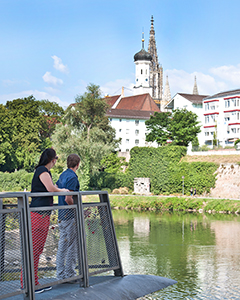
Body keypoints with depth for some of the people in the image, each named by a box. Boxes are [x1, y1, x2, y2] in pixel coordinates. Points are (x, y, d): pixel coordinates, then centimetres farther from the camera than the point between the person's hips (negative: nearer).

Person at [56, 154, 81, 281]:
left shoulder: (63, 175, 11)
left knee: (62, 244, 11)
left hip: (61, 214, 9)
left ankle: (60, 274, 16)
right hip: (70, 215, -9)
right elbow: (68, 199, -22)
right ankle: (69, 274, 2)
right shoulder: (72, 177, -16)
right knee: (72, 245, -2)